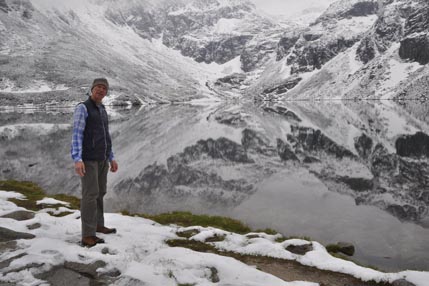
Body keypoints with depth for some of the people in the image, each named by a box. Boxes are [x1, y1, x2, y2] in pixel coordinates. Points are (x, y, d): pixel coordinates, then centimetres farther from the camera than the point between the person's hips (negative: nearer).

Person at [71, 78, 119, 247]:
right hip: (87, 158, -9)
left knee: (99, 191, 15)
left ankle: (97, 225, 30)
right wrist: (77, 160, -30)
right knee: (91, 194, -12)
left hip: (101, 158, 9)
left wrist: (111, 159, 17)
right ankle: (88, 236, -8)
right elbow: (76, 135, -20)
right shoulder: (82, 108, -12)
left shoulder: (102, 111, 15)